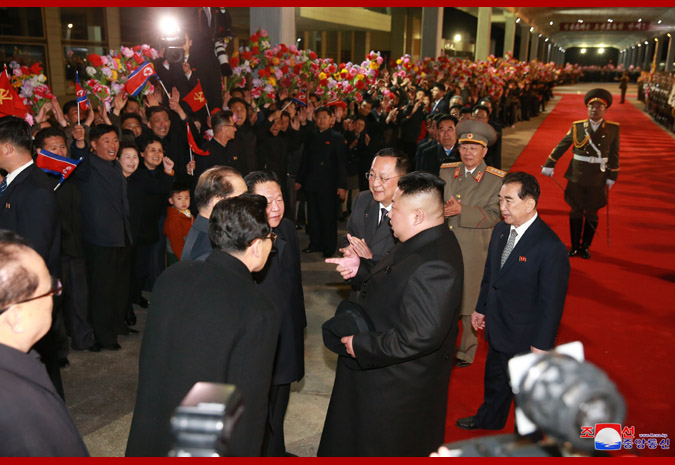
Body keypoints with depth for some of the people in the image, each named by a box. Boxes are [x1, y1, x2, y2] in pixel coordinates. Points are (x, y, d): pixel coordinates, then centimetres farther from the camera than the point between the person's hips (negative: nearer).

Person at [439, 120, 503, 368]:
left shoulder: (496, 179, -5)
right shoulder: (446, 171, 8)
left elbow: (493, 215, -12)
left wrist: (461, 210, -24)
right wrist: (443, 208, -11)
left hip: (474, 251, -3)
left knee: (469, 302, 7)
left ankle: (466, 352, 25)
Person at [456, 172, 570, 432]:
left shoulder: (550, 247, -27)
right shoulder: (500, 230, -4)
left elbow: (551, 301, -22)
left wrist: (542, 344, -18)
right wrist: (481, 308, 15)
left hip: (526, 339, -7)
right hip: (497, 328, 7)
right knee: (494, 378, 29)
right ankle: (489, 419, 55)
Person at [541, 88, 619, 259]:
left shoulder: (613, 128, 0)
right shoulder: (577, 127, 0)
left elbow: (614, 154, 2)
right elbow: (561, 146, 5)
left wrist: (612, 176, -1)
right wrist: (549, 165, 4)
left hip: (598, 178, 0)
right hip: (577, 176, 0)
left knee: (591, 213, 8)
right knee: (576, 211, 8)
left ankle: (586, 246, 23)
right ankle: (575, 245, 21)